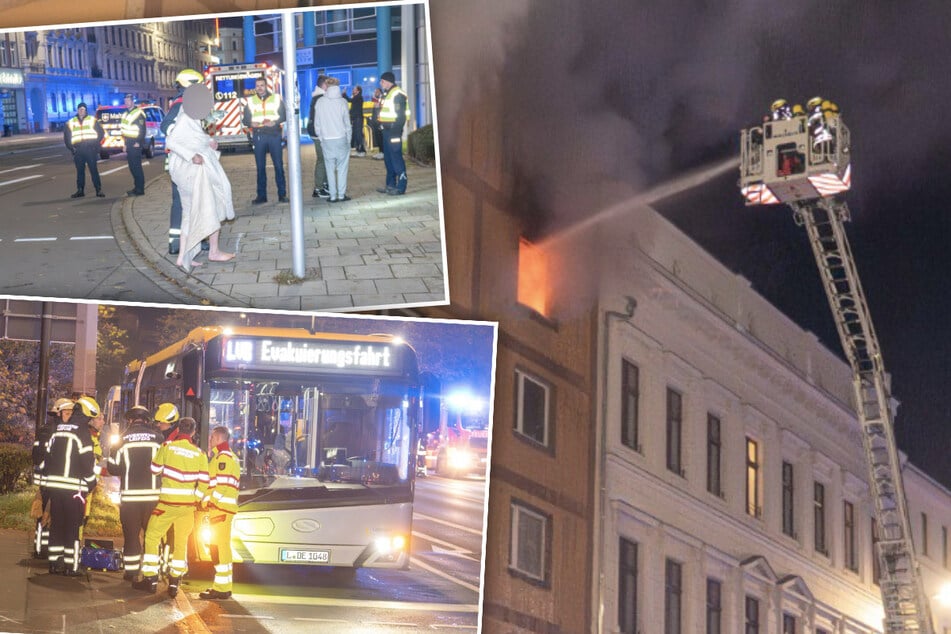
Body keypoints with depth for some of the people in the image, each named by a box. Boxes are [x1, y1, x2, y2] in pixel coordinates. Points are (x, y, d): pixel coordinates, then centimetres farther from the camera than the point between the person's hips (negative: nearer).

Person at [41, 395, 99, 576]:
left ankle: (55, 562, 14)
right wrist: (91, 483, -1)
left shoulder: (58, 430, 12)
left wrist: (48, 479, 21)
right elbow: (87, 461, -13)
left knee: (56, 524, 12)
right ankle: (71, 565, -1)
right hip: (74, 486, -6)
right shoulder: (82, 433, -10)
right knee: (73, 526, -1)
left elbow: (47, 457, 16)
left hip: (54, 485, 6)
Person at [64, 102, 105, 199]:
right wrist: (71, 147, 8)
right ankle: (80, 190, 11)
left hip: (90, 149, -3)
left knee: (94, 170, -5)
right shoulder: (71, 123, 12)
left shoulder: (92, 120, 5)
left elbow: (101, 133, 7)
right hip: (78, 150, 3)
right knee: (80, 171, 5)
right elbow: (66, 136, 19)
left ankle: (98, 190, -4)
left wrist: (95, 144, -1)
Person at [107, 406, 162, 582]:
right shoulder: (157, 438, -1)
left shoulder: (124, 439, -2)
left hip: (130, 495, -1)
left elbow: (113, 468, 2)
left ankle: (131, 571, 9)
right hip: (153, 495, 1)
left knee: (131, 534, 8)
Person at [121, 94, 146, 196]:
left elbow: (142, 129, -14)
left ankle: (140, 189, -9)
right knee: (132, 167, 11)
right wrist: (125, 143, 18)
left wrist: (138, 142, -18)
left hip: (136, 144, -9)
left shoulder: (138, 113, -10)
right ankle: (137, 187, 17)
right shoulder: (125, 114, 18)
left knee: (136, 167, -10)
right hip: (129, 144, 9)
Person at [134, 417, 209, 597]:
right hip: (188, 505, 3)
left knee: (152, 537, 9)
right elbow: (204, 482, 0)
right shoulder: (200, 455, 0)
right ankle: (175, 582, 12)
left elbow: (154, 470, 4)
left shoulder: (167, 447, -7)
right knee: (181, 543, 12)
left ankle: (150, 578, 6)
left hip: (168, 502, -3)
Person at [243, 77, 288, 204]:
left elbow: (283, 115, 4)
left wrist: (275, 122, -14)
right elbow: (246, 119, 9)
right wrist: (251, 123, -13)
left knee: (279, 165, -1)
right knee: (260, 167, 3)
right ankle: (261, 195, 8)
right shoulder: (251, 101, 10)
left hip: (274, 135, -1)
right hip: (258, 136, 1)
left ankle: (282, 194, 4)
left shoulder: (276, 99, 6)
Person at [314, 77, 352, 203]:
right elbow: (347, 123, 0)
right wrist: (348, 139, 11)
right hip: (341, 138, -1)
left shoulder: (320, 103, -2)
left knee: (330, 169, 6)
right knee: (342, 168, 5)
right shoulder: (342, 102, -5)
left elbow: (317, 123, 3)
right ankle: (341, 194, 3)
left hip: (326, 139, 1)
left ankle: (333, 196, 6)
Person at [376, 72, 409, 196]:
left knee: (396, 157, -9)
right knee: (388, 158, 15)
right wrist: (381, 125, 18)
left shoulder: (397, 94, -14)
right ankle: (391, 184, 23)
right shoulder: (386, 94, 17)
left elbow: (400, 115, -19)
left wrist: (396, 130, -21)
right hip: (386, 130, 11)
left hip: (393, 130, -11)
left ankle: (401, 186, -8)